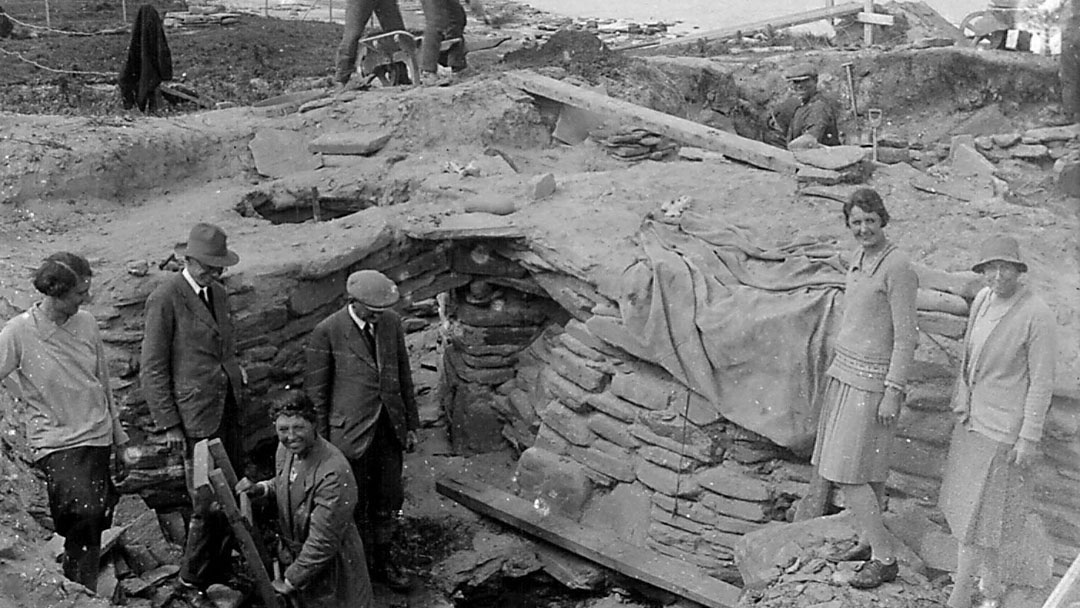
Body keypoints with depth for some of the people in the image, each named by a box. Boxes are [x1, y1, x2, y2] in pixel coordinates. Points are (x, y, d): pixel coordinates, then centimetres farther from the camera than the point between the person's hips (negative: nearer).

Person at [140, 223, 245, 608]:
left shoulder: (219, 294, 13)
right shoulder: (165, 300, -10)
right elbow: (152, 369, -10)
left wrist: (235, 372, 12)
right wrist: (169, 425, -11)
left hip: (229, 409, 7)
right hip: (196, 417, -7)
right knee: (209, 505, -4)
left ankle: (219, 575, 25)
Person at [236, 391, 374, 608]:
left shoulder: (334, 473, -32)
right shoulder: (286, 448, -7)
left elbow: (323, 543, -27)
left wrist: (289, 582, -17)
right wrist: (261, 489, -4)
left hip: (330, 564, -7)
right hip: (294, 555, 7)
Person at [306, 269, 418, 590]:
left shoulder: (391, 322, -2)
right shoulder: (327, 332, -16)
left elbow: (403, 375, 8)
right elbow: (315, 390, -9)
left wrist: (411, 424, 10)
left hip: (389, 428, 5)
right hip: (350, 431, -5)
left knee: (388, 500, 17)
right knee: (354, 505, 10)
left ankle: (382, 560, 37)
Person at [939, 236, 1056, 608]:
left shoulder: (1037, 315, -22)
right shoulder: (983, 299, -1)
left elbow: (1042, 380, -17)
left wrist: (1030, 438, -16)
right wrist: (961, 402, 15)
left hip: (1005, 427, -7)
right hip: (974, 417, 7)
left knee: (979, 512, 0)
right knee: (968, 502, 18)